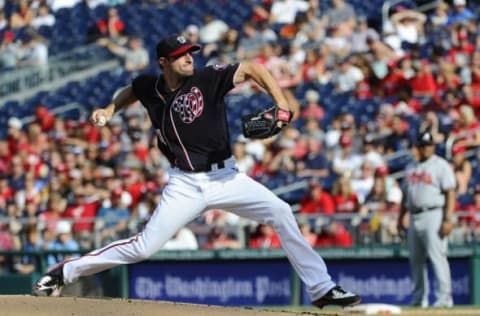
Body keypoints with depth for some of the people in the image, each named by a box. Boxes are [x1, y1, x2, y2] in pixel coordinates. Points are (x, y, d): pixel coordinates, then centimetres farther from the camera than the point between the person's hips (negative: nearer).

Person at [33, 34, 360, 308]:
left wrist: (281, 104, -26)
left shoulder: (207, 79, -10)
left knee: (281, 212, -15)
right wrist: (110, 110, 11)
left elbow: (253, 69, -14)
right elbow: (132, 90, 25)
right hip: (186, 184, 0)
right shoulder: (150, 87, 0)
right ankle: (65, 272, 7)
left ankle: (321, 289, -7)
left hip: (226, 177, 0)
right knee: (144, 247, -9)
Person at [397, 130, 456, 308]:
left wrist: (448, 220, -18)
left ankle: (444, 298, -16)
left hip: (433, 215, -7)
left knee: (437, 256, -14)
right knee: (416, 259, 8)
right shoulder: (412, 168, 19)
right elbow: (406, 195, 24)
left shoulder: (441, 165, -3)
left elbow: (450, 194, -10)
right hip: (414, 218, 7)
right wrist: (401, 217, 17)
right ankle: (419, 298, 15)